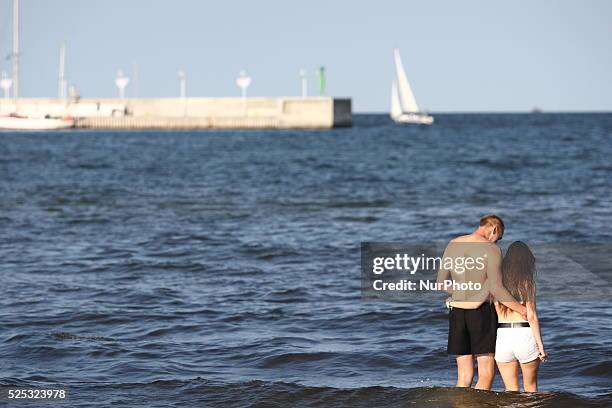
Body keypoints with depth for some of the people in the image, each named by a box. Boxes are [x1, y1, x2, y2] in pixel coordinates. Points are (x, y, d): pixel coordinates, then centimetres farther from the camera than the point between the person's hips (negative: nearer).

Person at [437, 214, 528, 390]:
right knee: (486, 375, -2)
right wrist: (521, 309, -9)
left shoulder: (453, 245, 8)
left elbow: (441, 282, 12)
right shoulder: (491, 249, -9)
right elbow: (496, 288, -16)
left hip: (457, 311, 5)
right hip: (481, 311, -5)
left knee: (464, 376, 9)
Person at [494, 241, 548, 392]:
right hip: (525, 334, -2)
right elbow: (532, 317, -7)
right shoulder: (528, 282, -4)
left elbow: (495, 310, 1)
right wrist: (540, 345, -2)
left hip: (502, 335, 2)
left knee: (511, 390, 9)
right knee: (530, 388, 13)